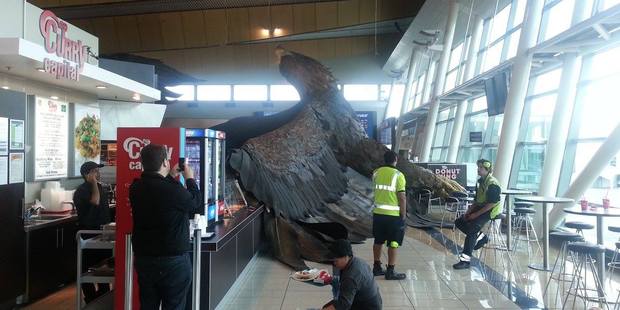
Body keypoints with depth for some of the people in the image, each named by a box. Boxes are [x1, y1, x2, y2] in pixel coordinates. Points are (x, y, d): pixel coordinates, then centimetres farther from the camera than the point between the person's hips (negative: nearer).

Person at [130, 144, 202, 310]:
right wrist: (190, 178, 6)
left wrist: (170, 177, 16)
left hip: (143, 258, 6)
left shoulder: (135, 188, -4)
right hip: (173, 260, -6)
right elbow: (196, 205, -6)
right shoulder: (174, 190, -23)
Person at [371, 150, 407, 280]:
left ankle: (377, 267, 25)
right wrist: (403, 215, -5)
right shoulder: (398, 175, -12)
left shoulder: (376, 173, 4)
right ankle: (390, 272, 8)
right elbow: (402, 197, -14)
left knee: (378, 241, 15)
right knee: (393, 244, 4)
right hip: (394, 215, -5)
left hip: (378, 212, 6)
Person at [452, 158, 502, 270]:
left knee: (471, 228, -25)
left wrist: (476, 214, -21)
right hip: (480, 208, 9)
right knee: (459, 222, 2)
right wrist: (469, 211, 2)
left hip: (490, 211, -9)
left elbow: (491, 204, -22)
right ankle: (480, 237, 11)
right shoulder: (480, 181, 10)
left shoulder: (493, 184, -18)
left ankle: (465, 260, -24)